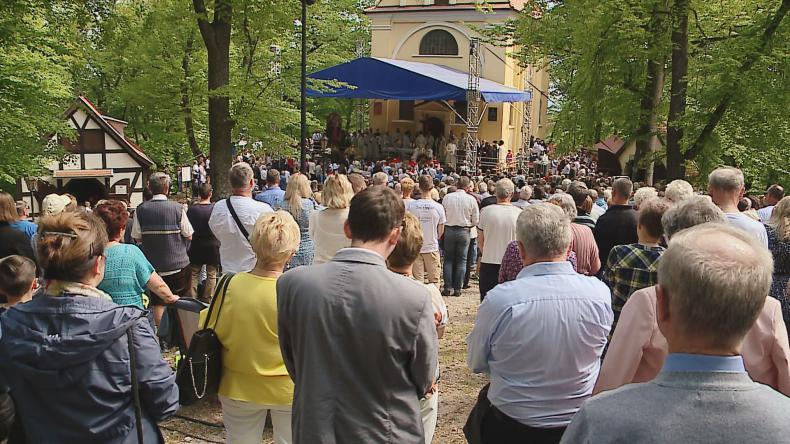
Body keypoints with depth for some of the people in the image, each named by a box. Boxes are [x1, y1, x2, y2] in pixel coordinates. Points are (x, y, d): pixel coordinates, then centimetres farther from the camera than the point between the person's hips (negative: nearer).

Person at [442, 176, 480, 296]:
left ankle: (447, 287, 5)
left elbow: (442, 215, 1)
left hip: (449, 230, 1)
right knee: (461, 261, 7)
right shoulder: (471, 199, -7)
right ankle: (457, 288, 6)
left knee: (448, 259, 10)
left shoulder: (447, 197, -5)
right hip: (464, 231, -1)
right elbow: (475, 220, -3)